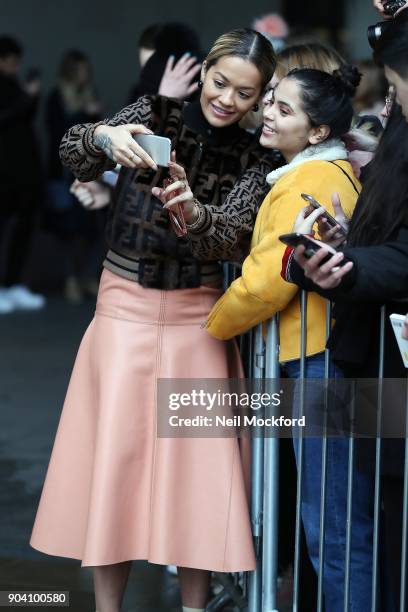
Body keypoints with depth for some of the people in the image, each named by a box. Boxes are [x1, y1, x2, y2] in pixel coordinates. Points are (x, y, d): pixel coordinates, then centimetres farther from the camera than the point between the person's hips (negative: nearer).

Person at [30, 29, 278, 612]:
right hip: (126, 306, -1)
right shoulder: (154, 114, 0)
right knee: (113, 453, -3)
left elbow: (235, 232, -13)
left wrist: (195, 212, -36)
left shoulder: (253, 158, 3)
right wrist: (105, 135, -36)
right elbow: (74, 158, -12)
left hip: (196, 315, 1)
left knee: (195, 456, -1)